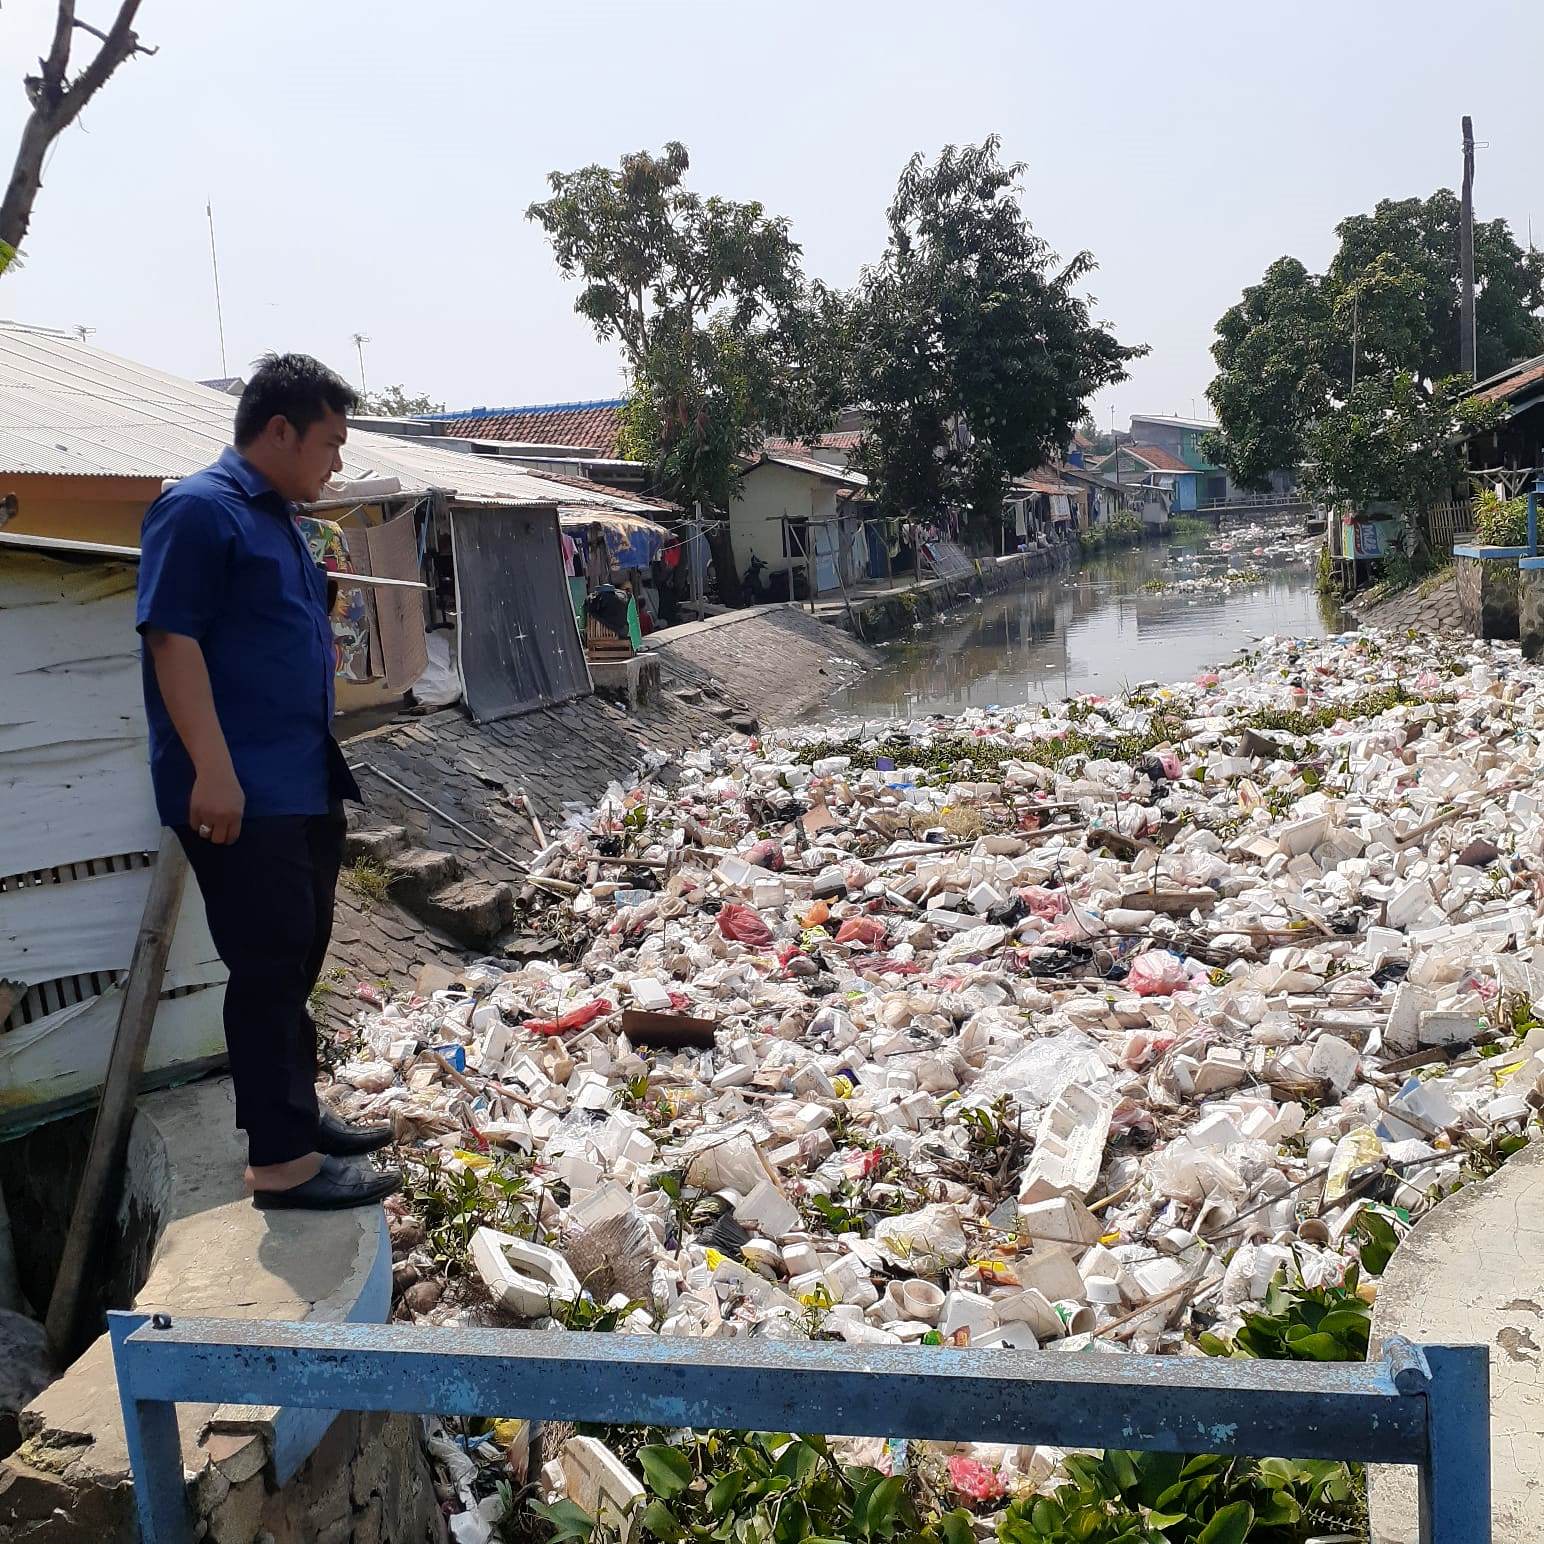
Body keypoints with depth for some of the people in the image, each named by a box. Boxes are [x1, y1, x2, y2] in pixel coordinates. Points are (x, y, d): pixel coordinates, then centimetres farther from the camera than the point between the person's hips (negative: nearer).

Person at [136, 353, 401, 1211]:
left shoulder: (277, 518, 17)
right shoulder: (198, 508, -12)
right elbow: (172, 637, -19)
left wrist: (325, 757, 24)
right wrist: (212, 770, -25)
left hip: (304, 784, 10)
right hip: (240, 793, -10)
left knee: (297, 958, 16)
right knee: (268, 967, -5)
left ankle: (293, 1111, 29)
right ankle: (280, 1160, 2)